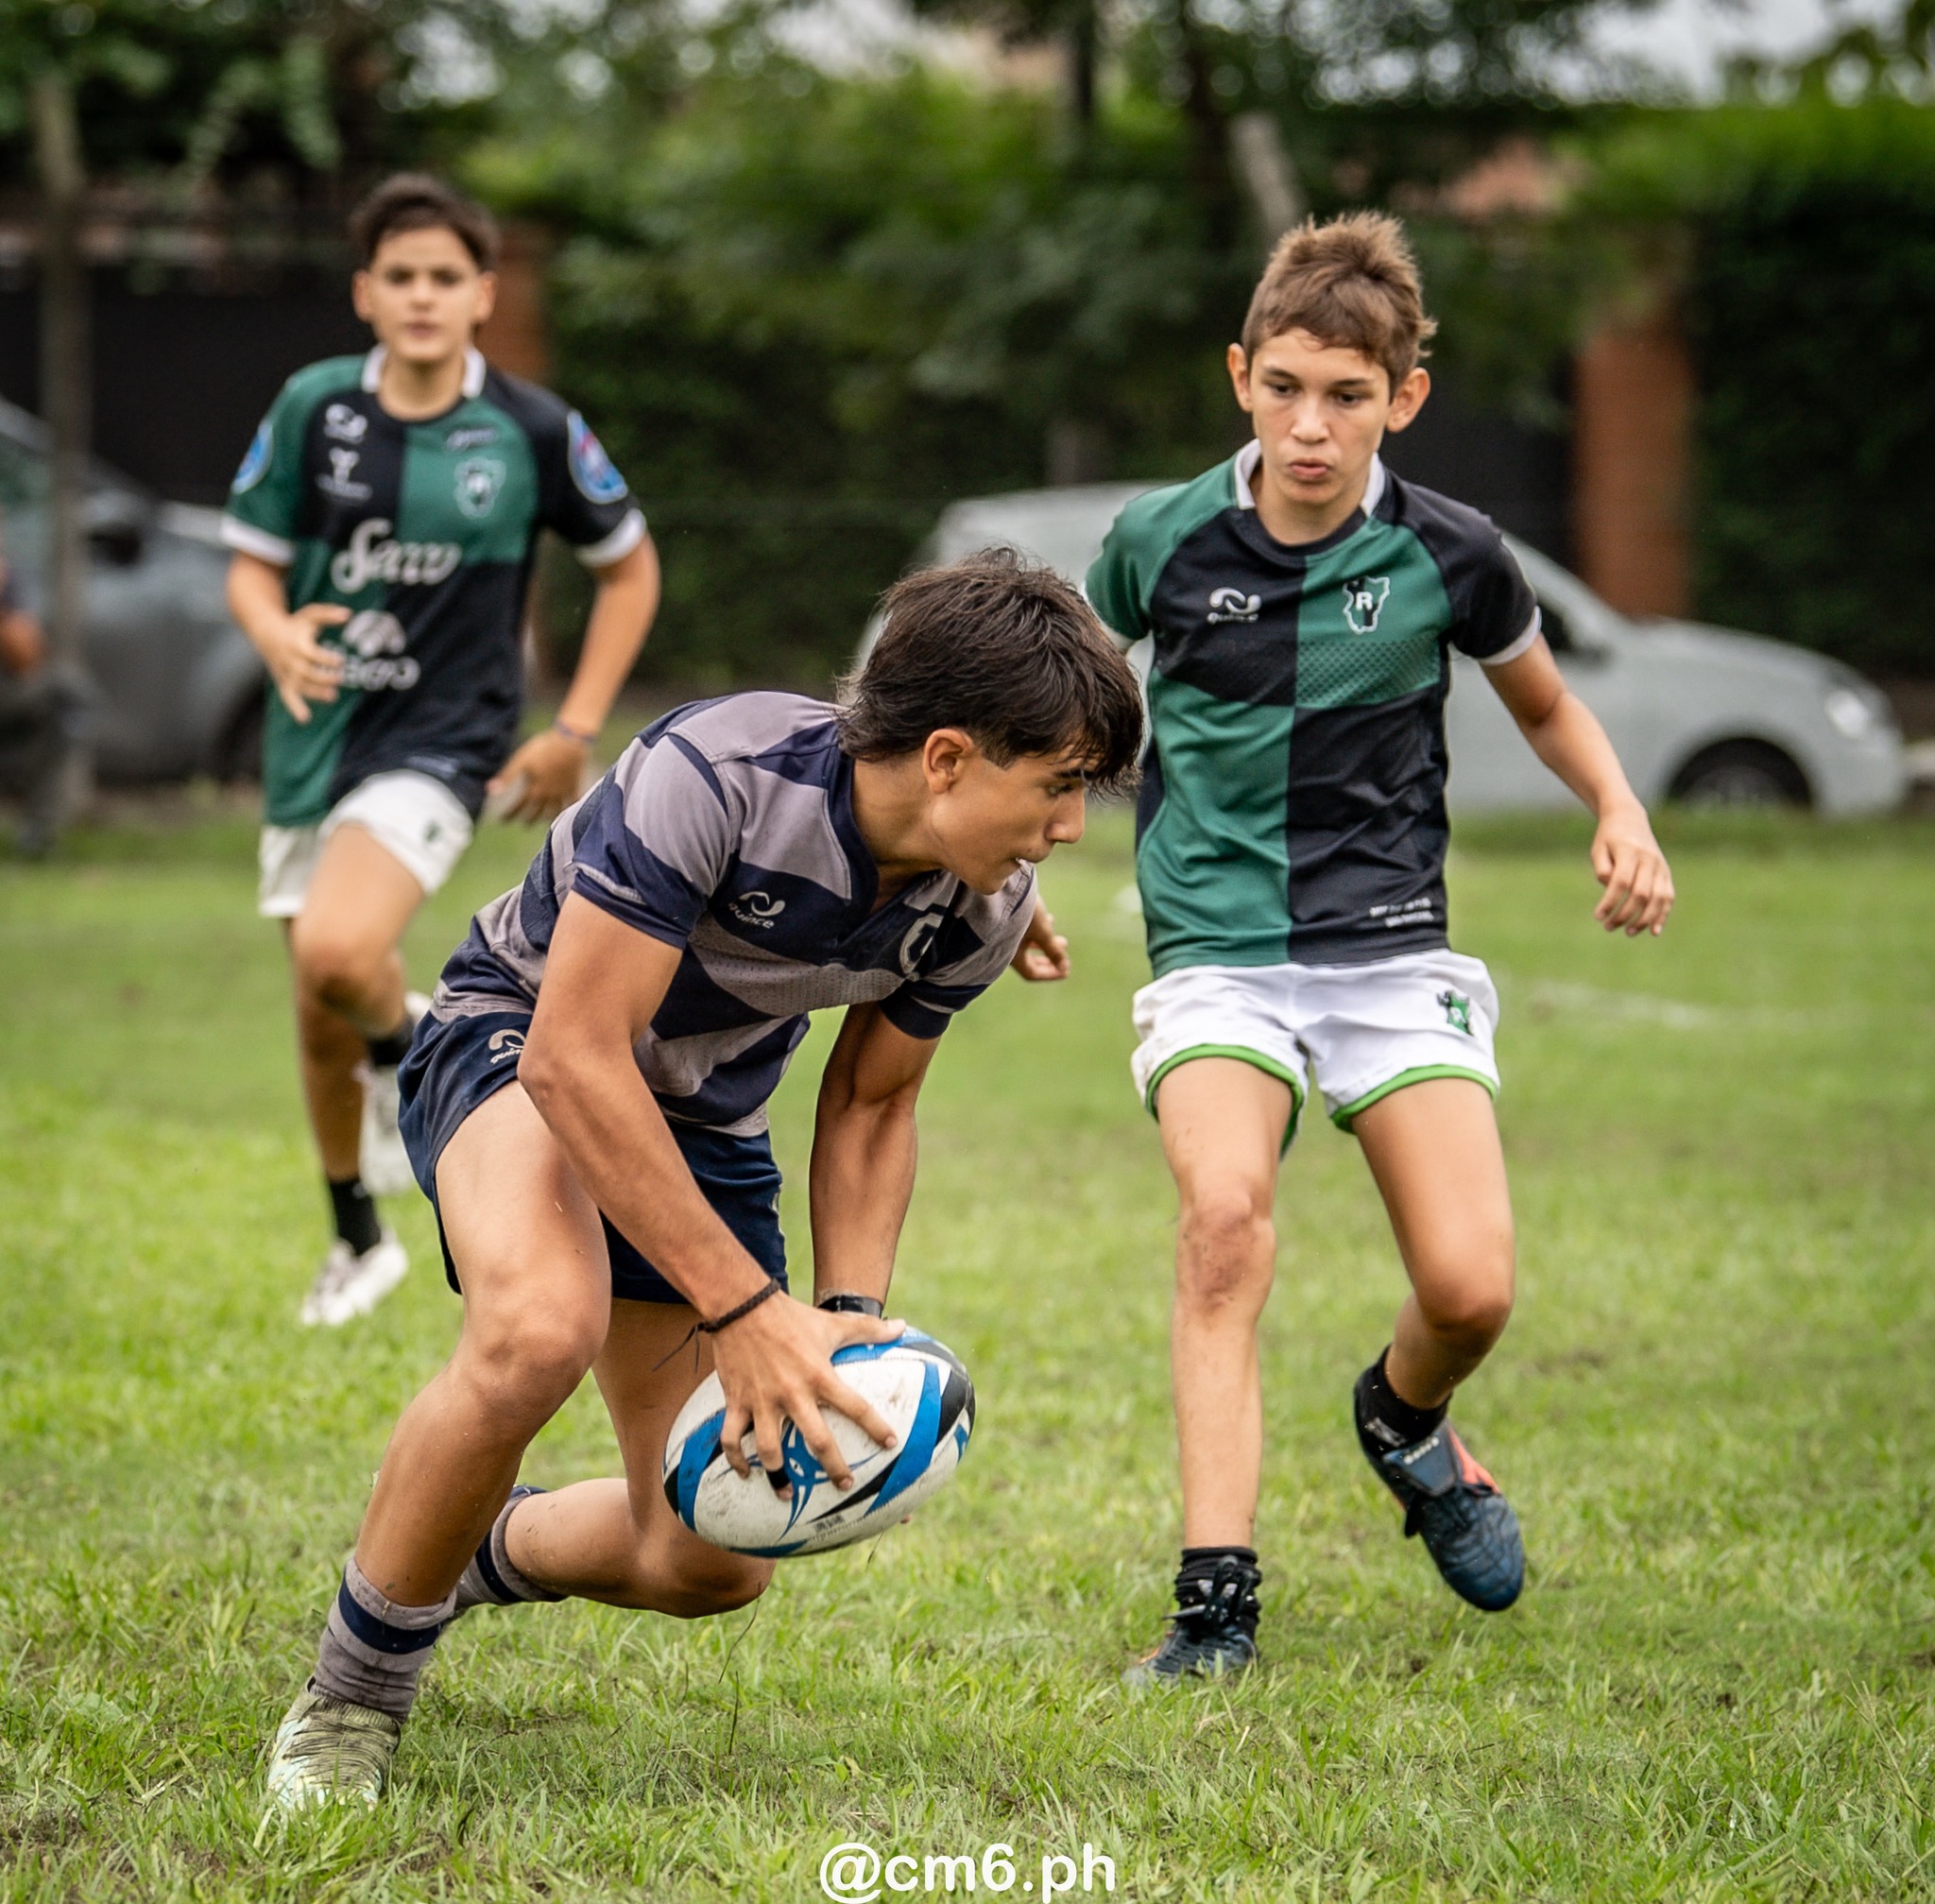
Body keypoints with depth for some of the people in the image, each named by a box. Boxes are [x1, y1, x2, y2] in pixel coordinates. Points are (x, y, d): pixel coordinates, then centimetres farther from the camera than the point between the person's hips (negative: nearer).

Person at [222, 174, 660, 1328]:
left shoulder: (533, 431, -6)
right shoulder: (312, 409, -2)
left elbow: (631, 568, 6)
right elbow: (253, 564, 5)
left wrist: (577, 732, 1)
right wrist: (278, 635, -19)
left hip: (443, 743, -4)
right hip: (316, 743, 4)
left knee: (336, 951, -30)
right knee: (320, 1018, 11)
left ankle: (407, 1045, 5)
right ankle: (359, 1242, 33)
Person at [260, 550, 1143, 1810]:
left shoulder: (983, 904, -14)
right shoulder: (717, 774, -35)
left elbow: (872, 1104, 3)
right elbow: (574, 1055, -34)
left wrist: (850, 1313, -14)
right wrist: (743, 1309, -36)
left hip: (706, 1122, 6)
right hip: (519, 1037, -6)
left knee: (715, 1566, 1)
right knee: (542, 1328, -40)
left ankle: (485, 1553, 36)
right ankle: (349, 1703, -18)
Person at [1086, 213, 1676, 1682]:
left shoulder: (1448, 556, -3)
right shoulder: (1162, 544, -3)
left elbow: (1546, 706, 16)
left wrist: (1622, 816, -1)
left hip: (1392, 947, 1)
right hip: (1216, 949, -1)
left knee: (1472, 1288, -13)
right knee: (1225, 1218, -29)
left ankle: (1403, 1421, 26)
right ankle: (1217, 1604, -27)